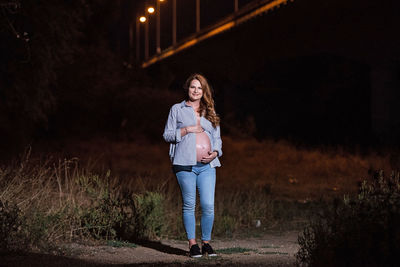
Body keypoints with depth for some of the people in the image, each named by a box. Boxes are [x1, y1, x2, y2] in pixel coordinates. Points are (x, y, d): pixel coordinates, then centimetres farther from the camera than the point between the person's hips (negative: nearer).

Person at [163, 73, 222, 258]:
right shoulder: (177, 109, 10)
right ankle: (192, 244, 6)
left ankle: (206, 243, 7)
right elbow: (167, 135, 7)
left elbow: (217, 138, 20)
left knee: (208, 205, -6)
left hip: (207, 166, 2)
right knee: (189, 205, -2)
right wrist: (187, 130, -7)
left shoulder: (210, 112, 18)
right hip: (185, 165, -2)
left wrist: (215, 153, 0)